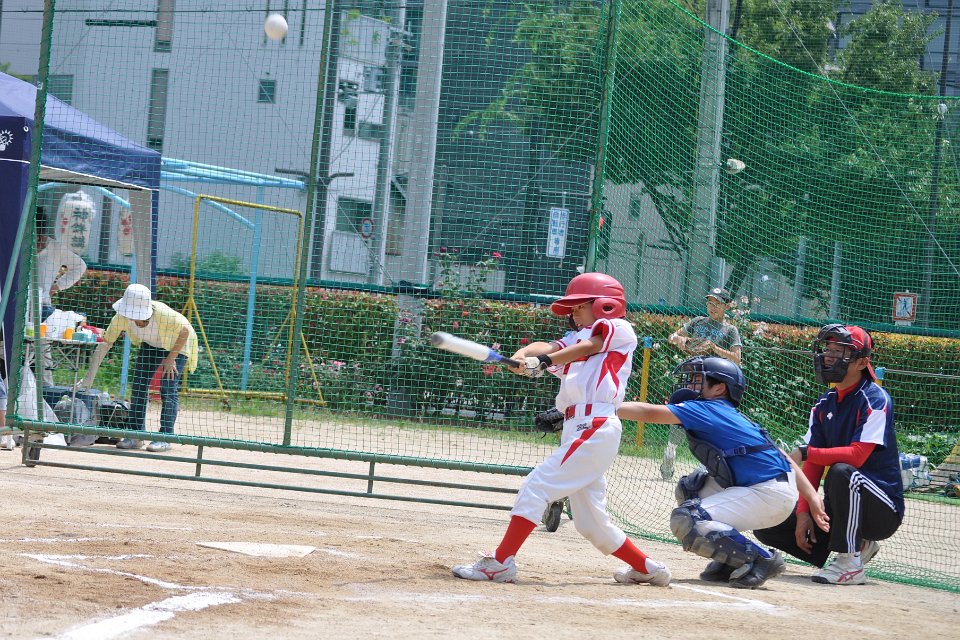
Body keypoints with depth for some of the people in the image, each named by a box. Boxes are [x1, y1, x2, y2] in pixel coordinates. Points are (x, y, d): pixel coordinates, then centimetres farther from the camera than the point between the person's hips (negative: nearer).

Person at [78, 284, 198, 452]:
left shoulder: (163, 314, -40)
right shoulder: (122, 317, -28)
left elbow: (185, 331, -24)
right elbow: (105, 343, -24)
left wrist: (171, 358, -21)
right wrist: (89, 377, -27)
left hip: (176, 345, -4)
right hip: (150, 345, 4)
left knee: (168, 390, -13)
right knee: (138, 386, -4)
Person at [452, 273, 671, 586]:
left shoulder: (619, 329, 6)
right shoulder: (576, 338, 25)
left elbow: (587, 346, -12)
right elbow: (549, 347, 4)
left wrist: (545, 361, -26)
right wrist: (523, 355, -18)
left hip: (595, 428, -9)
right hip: (576, 428, 9)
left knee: (536, 486, -14)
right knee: (590, 522, 12)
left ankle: (499, 563, -16)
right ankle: (646, 569, 25)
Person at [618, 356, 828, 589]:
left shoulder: (707, 410, -8)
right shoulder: (730, 416, 18)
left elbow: (649, 413, -16)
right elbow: (779, 456, 15)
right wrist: (812, 496, 13)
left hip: (771, 496, -10)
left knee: (685, 520, -14)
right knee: (689, 489, 19)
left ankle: (763, 560, -11)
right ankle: (732, 560, 15)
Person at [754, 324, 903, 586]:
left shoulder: (875, 400, -14)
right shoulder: (823, 405, 9)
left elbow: (857, 455, -26)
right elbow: (813, 464, 3)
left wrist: (805, 453, -29)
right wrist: (803, 513, -7)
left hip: (884, 510, -8)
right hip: (837, 509, 8)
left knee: (842, 471, -38)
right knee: (768, 525, -3)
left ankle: (850, 565, -27)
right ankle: (856, 547, 5)